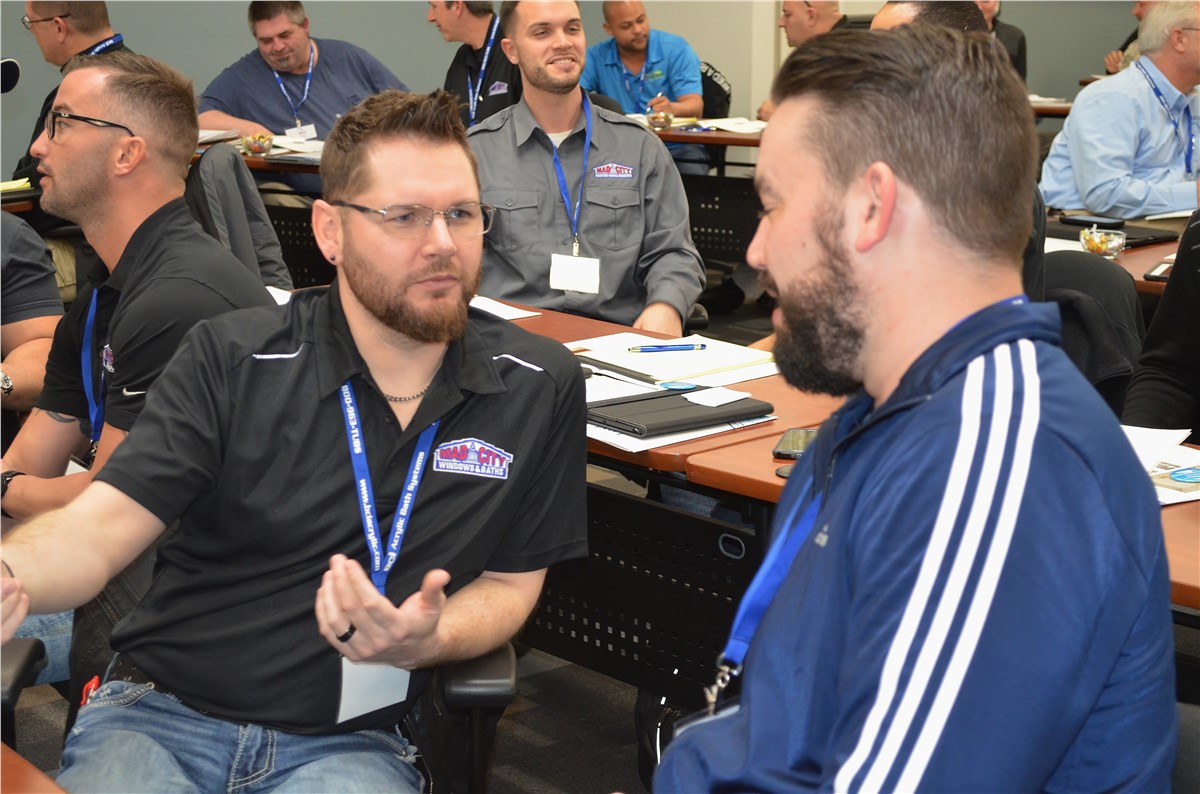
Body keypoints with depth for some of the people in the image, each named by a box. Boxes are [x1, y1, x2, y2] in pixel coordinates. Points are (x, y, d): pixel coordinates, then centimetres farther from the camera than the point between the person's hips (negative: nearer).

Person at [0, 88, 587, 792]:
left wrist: (427, 641, -15)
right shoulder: (232, 361, -3)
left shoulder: (540, 386, 0)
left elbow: (510, 580, 8)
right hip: (162, 713, 0)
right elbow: (101, 527, -9)